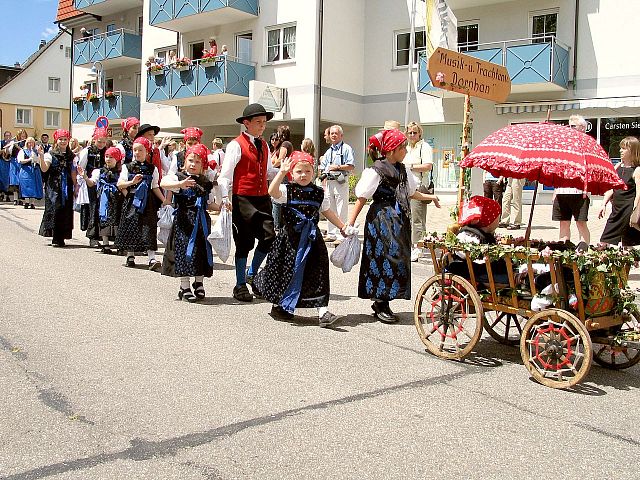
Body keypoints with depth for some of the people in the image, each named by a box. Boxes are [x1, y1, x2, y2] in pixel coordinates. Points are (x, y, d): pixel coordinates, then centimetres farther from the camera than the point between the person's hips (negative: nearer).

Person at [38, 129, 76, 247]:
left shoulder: (71, 156, 13)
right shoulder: (50, 154, 1)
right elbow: (44, 169, -13)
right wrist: (41, 156, -25)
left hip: (67, 187, 4)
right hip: (54, 187, -4)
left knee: (66, 210, 1)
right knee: (54, 209, -9)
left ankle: (61, 238, 7)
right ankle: (55, 238, -3)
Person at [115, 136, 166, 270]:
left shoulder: (152, 169, 8)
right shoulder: (127, 167, 6)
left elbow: (155, 187, 10)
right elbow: (120, 184, -2)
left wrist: (164, 200, 3)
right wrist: (132, 182, -18)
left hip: (147, 203, 0)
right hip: (131, 201, 0)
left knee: (149, 228, -7)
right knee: (131, 228, 5)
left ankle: (152, 259, -11)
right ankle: (130, 256, 19)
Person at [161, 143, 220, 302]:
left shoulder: (206, 183, 12)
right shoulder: (178, 177, -3)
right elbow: (163, 183, -23)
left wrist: (220, 207, 1)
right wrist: (180, 183, -39)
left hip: (201, 222, 5)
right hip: (184, 220, -4)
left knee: (202, 252, 7)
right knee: (185, 250, -4)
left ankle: (199, 283, 22)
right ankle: (185, 287, 4)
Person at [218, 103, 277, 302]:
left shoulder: (264, 146, 16)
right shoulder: (236, 145, -6)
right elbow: (226, 173, -11)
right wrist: (225, 197, -22)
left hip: (263, 199, 6)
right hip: (243, 199, -6)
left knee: (269, 236, -4)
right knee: (244, 242, 2)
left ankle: (252, 274, 19)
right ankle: (240, 285, 16)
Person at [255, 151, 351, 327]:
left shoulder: (318, 193, 8)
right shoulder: (287, 191, -5)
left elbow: (327, 212, 19)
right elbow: (273, 191, -26)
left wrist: (343, 227, 18)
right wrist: (282, 172, -30)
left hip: (312, 239, 3)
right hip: (290, 238, -2)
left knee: (316, 274, -4)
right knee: (287, 271, 9)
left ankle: (323, 311, -5)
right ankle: (279, 305, 32)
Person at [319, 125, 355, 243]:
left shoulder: (346, 149, -1)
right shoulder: (328, 151, 18)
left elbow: (351, 166, -10)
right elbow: (322, 168, 19)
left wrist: (338, 167, -15)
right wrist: (324, 183, 11)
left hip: (341, 182, -7)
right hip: (329, 182, 7)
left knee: (341, 210, -6)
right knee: (330, 209, 11)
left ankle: (341, 234, -4)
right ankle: (331, 233, 18)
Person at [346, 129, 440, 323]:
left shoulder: (401, 170, 13)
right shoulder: (376, 171, -11)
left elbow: (411, 193, 28)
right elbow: (362, 198, -13)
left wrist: (430, 197, 30)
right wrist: (350, 223, -18)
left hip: (398, 221, 8)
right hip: (381, 220, -8)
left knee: (397, 259, 7)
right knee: (384, 258, -7)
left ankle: (382, 302, 17)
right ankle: (381, 306, 5)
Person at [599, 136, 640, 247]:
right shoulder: (618, 166, 9)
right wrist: (604, 204, 8)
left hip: (629, 209, -7)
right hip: (616, 209, 7)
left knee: (628, 245, 2)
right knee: (604, 242, 6)